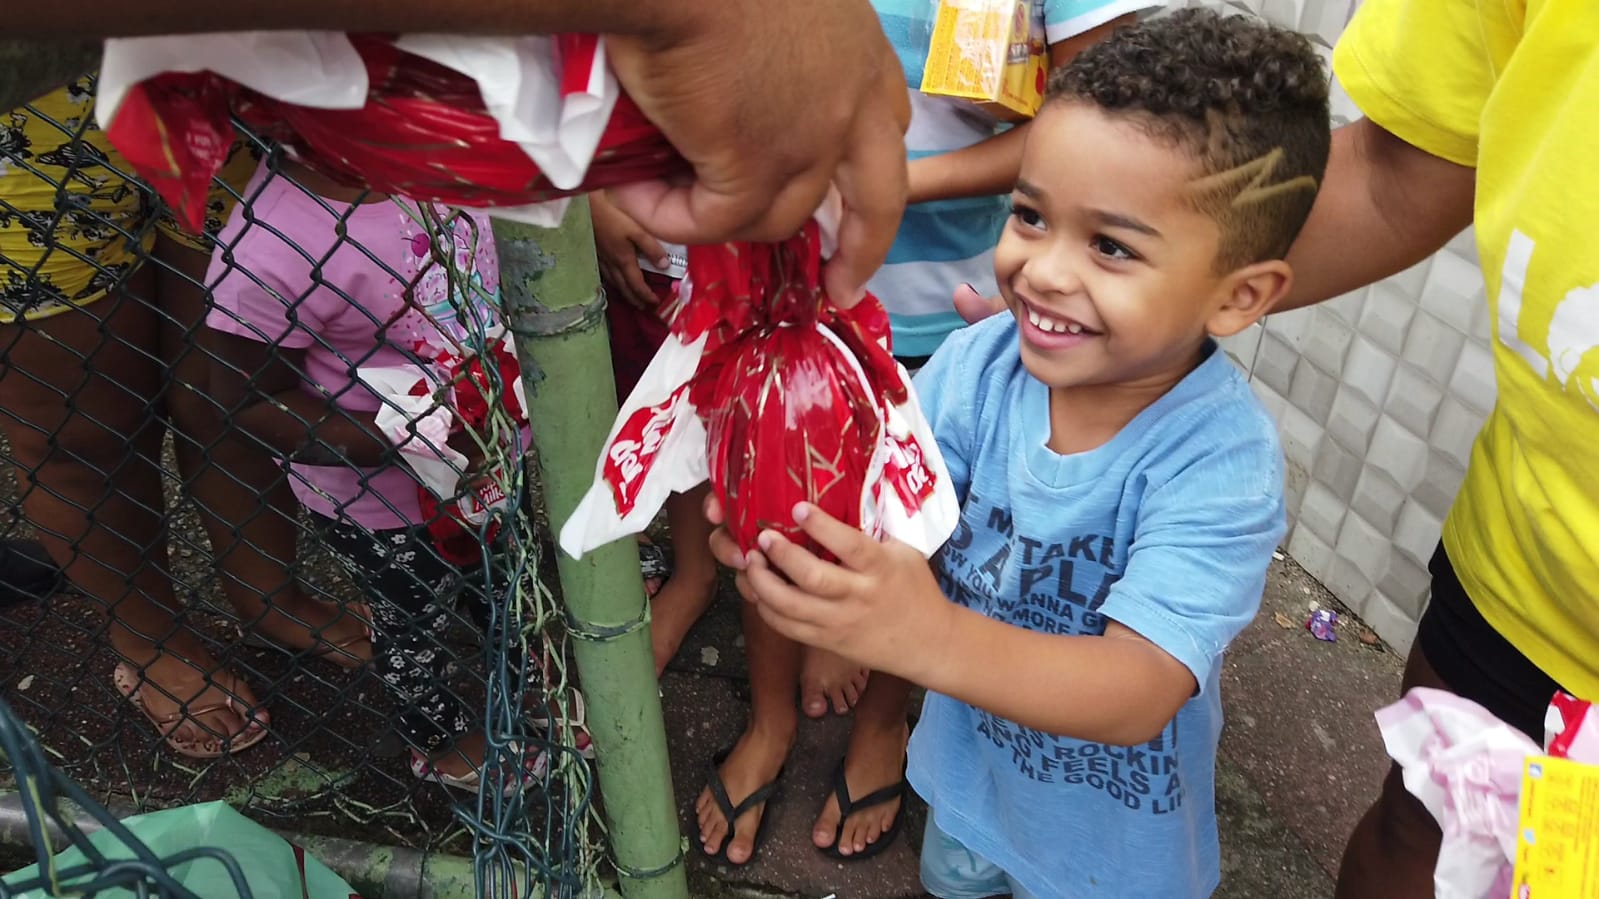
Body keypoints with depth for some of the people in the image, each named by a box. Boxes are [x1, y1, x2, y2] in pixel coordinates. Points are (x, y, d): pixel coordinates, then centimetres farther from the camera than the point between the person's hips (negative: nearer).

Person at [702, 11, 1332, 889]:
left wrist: (932, 637, -55)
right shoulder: (979, 363, -22)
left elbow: (1139, 694, -39)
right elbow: (889, 522, -21)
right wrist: (800, 540, -45)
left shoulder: (1220, 459, -33)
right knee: (950, 880, 31)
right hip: (967, 771, 4)